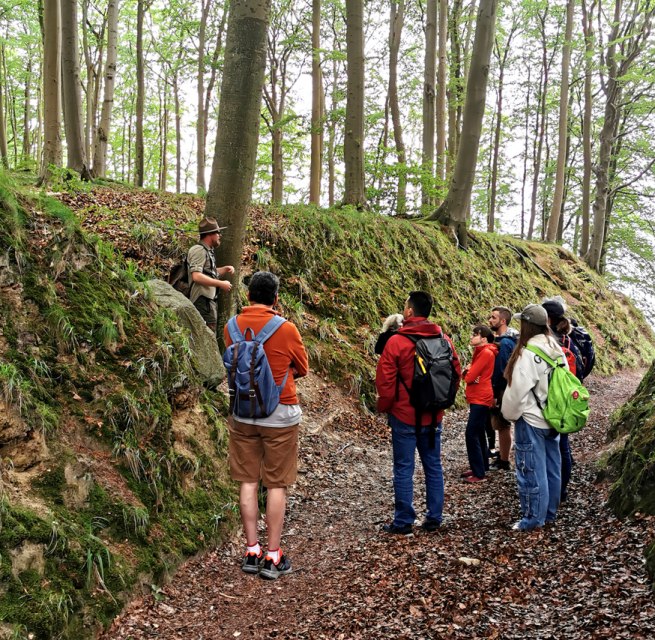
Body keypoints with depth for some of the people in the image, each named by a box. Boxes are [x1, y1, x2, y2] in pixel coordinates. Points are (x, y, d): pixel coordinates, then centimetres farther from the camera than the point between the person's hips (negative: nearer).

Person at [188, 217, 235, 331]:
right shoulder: (199, 250, -14)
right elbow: (196, 276, -25)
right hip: (203, 301, -11)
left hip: (210, 299, 11)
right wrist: (220, 284, -20)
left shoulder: (208, 250, 18)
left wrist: (224, 269, 10)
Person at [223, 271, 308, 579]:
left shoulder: (232, 327, -1)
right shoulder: (286, 329, -11)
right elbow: (302, 370, 3)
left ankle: (251, 551, 16)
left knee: (248, 481, 10)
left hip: (242, 412, 3)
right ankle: (273, 556, 9)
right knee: (276, 485, 4)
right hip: (280, 414, -3)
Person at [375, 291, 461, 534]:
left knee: (404, 469, 4)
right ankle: (434, 518, 20)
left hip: (404, 416, -4)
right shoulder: (444, 339, 0)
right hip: (433, 416, 5)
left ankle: (403, 522, 9)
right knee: (433, 466, 14)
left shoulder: (396, 341, -15)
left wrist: (384, 406, 3)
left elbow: (384, 380, -13)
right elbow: (456, 372, 6)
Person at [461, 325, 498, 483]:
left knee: (472, 435, -10)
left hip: (480, 399, -10)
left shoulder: (486, 353, -16)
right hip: (478, 398, 10)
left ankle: (479, 474, -8)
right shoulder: (480, 352, 15)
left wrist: (468, 372, 1)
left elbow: (469, 377, -20)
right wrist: (467, 371, -11)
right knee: (478, 434, 15)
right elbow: (466, 375, 11)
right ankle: (481, 467, 24)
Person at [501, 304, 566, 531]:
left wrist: (509, 413, -3)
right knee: (551, 468, 15)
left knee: (532, 470, 1)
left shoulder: (528, 353, -21)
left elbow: (518, 389, -19)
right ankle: (549, 512, 27)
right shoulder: (557, 350, 5)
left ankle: (533, 518, 10)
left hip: (531, 420, -8)